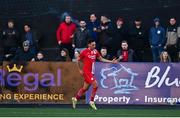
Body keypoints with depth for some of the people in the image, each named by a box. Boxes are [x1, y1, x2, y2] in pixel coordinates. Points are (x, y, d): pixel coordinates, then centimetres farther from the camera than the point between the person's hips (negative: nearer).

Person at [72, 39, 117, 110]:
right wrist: (80, 70, 0)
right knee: (95, 85, -16)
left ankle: (75, 99, 32)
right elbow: (78, 60, 2)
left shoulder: (95, 52, 6)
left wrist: (111, 61, 7)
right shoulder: (84, 52, -9)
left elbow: (101, 59, 14)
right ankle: (92, 102, -4)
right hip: (86, 72, -6)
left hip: (91, 72, 6)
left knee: (85, 88, 14)